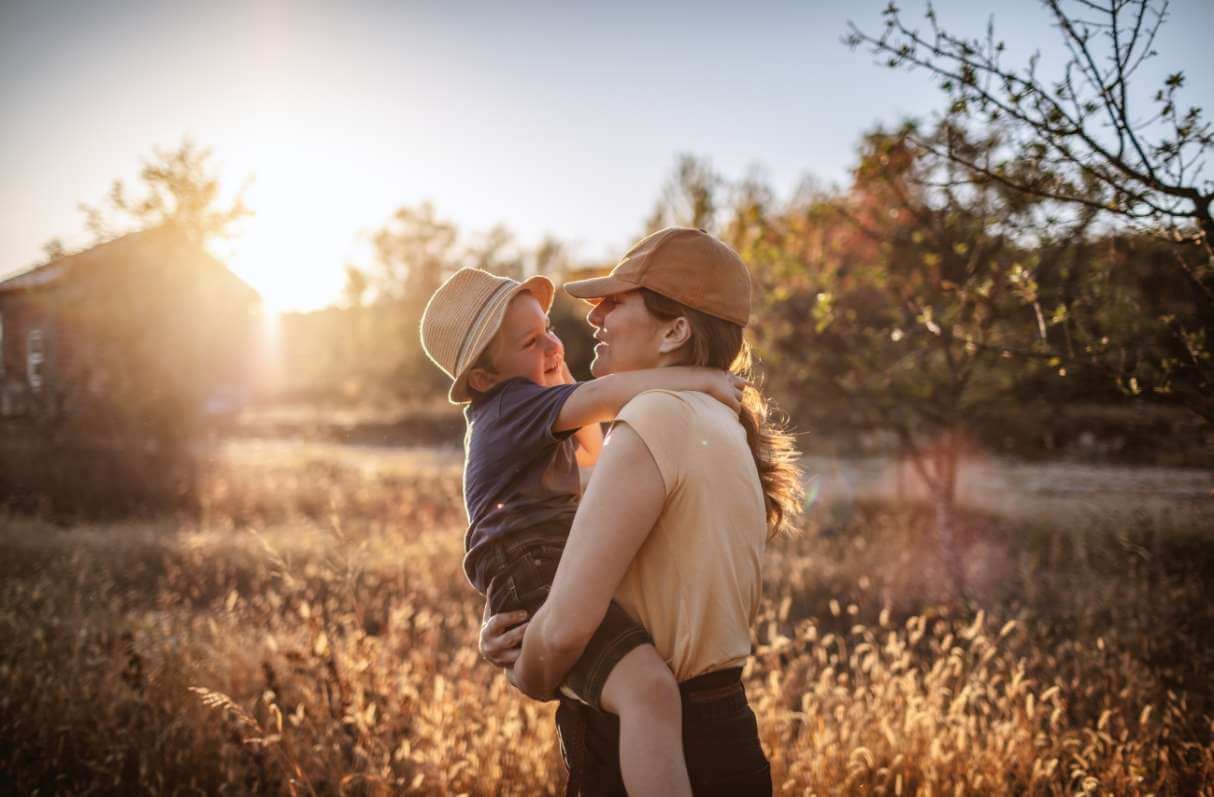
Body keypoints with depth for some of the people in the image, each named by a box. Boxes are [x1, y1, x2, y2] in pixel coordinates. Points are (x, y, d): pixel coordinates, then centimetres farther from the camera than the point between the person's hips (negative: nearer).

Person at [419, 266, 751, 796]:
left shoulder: (509, 413, 23)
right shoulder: (512, 402, -8)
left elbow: (590, 452, 36)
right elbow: (606, 396, -25)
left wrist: (562, 373, 25)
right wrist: (703, 378, -22)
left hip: (567, 582, 11)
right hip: (535, 587, -11)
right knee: (649, 688, -36)